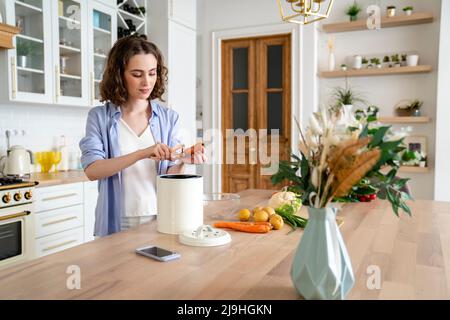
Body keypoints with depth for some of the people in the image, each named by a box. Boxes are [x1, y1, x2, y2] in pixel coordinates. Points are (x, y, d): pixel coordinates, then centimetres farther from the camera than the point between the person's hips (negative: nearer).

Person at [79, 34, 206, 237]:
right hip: (117, 225, -1)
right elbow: (91, 170, -15)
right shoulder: (100, 117, -3)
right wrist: (141, 154, -27)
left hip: (159, 221, 2)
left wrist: (183, 161, -22)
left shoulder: (168, 118, 1)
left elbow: (170, 176, 0)